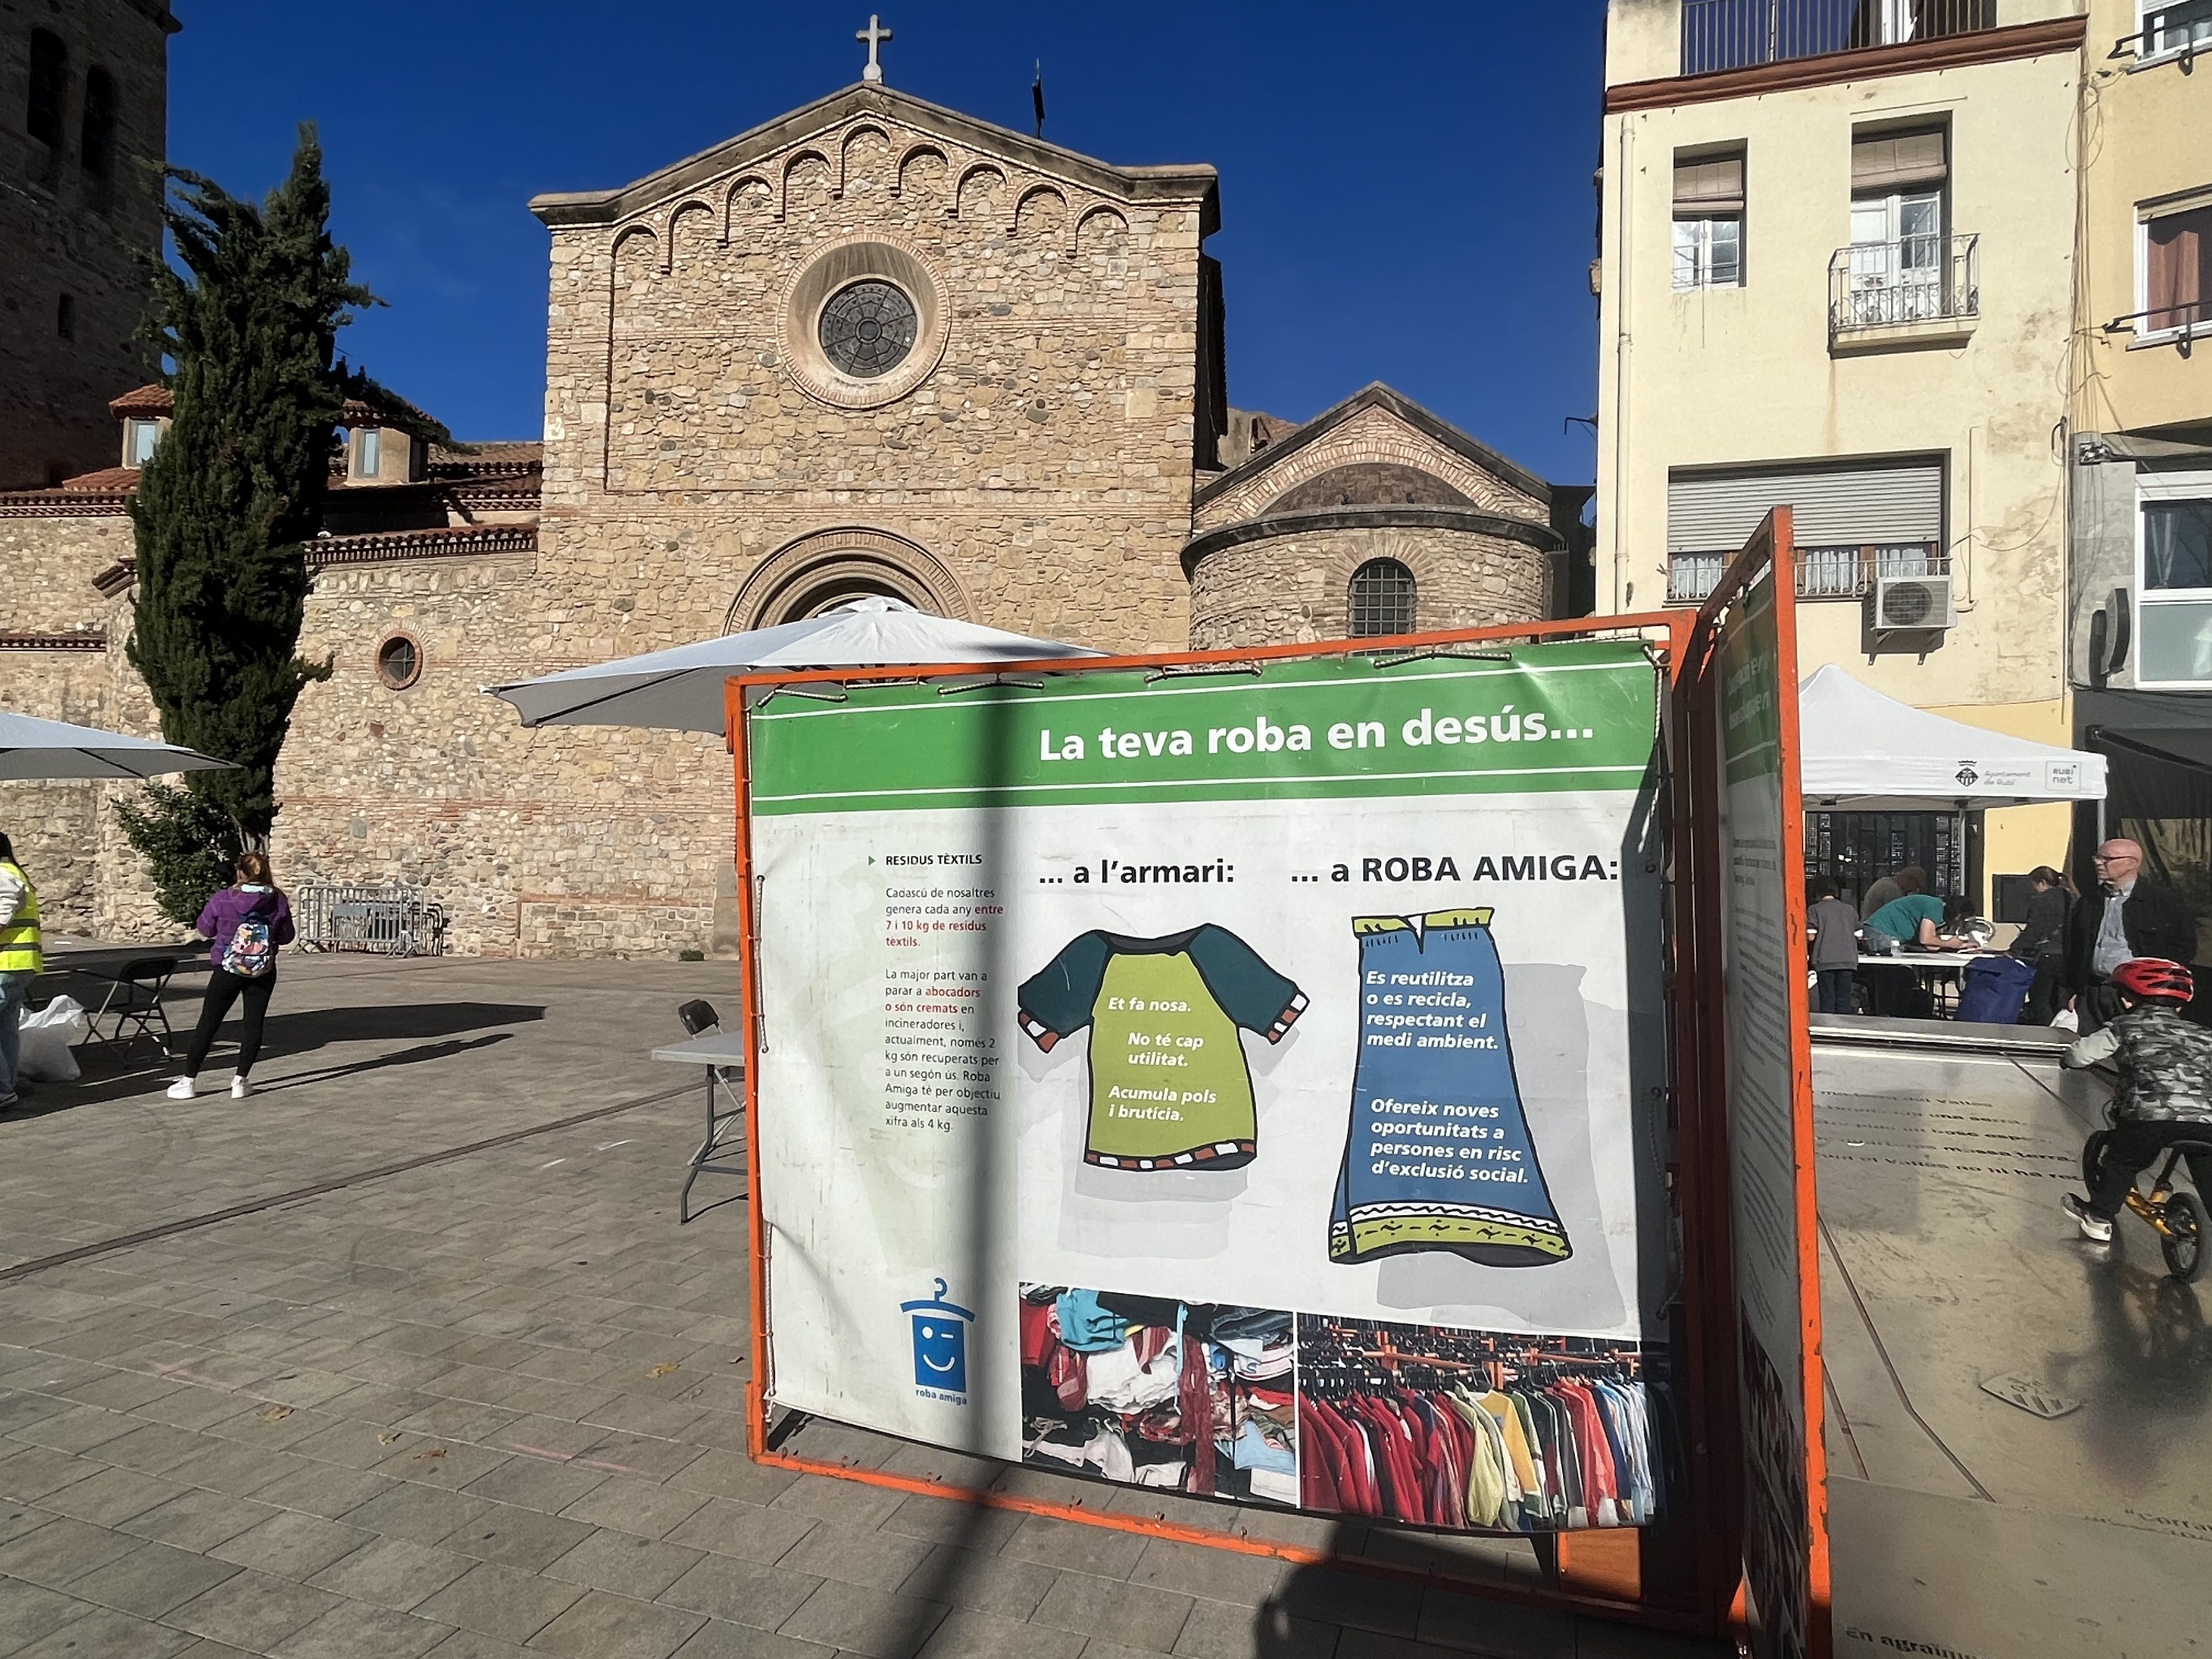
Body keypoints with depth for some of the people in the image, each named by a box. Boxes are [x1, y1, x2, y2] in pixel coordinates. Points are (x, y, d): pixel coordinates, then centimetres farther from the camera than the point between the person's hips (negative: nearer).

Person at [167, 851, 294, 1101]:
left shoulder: (222, 900, -11)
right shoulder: (279, 901, -8)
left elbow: (204, 931, 3)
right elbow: (286, 937, 3)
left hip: (227, 970, -1)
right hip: (264, 972, 1)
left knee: (208, 1022, 8)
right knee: (254, 1022, 7)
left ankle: (189, 1081, 13)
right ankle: (241, 1081, 8)